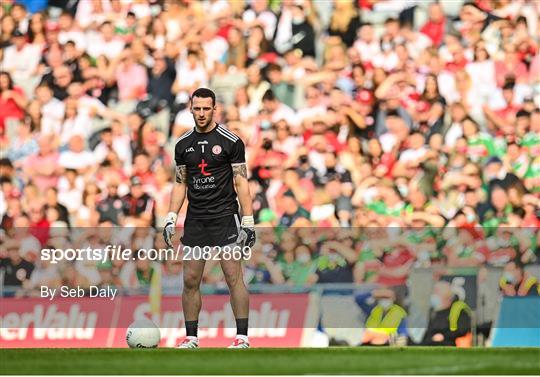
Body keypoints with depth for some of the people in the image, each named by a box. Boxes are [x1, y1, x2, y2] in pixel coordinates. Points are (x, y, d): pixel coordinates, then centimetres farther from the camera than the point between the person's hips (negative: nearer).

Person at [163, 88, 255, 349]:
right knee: (190, 280, 2)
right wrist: (171, 219, 8)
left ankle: (242, 337, -6)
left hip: (225, 218, -4)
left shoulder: (230, 141, -4)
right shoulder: (183, 144, 9)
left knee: (233, 276, -9)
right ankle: (191, 338, 10)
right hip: (195, 220, 4)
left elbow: (241, 183, -4)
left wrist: (248, 222, -9)